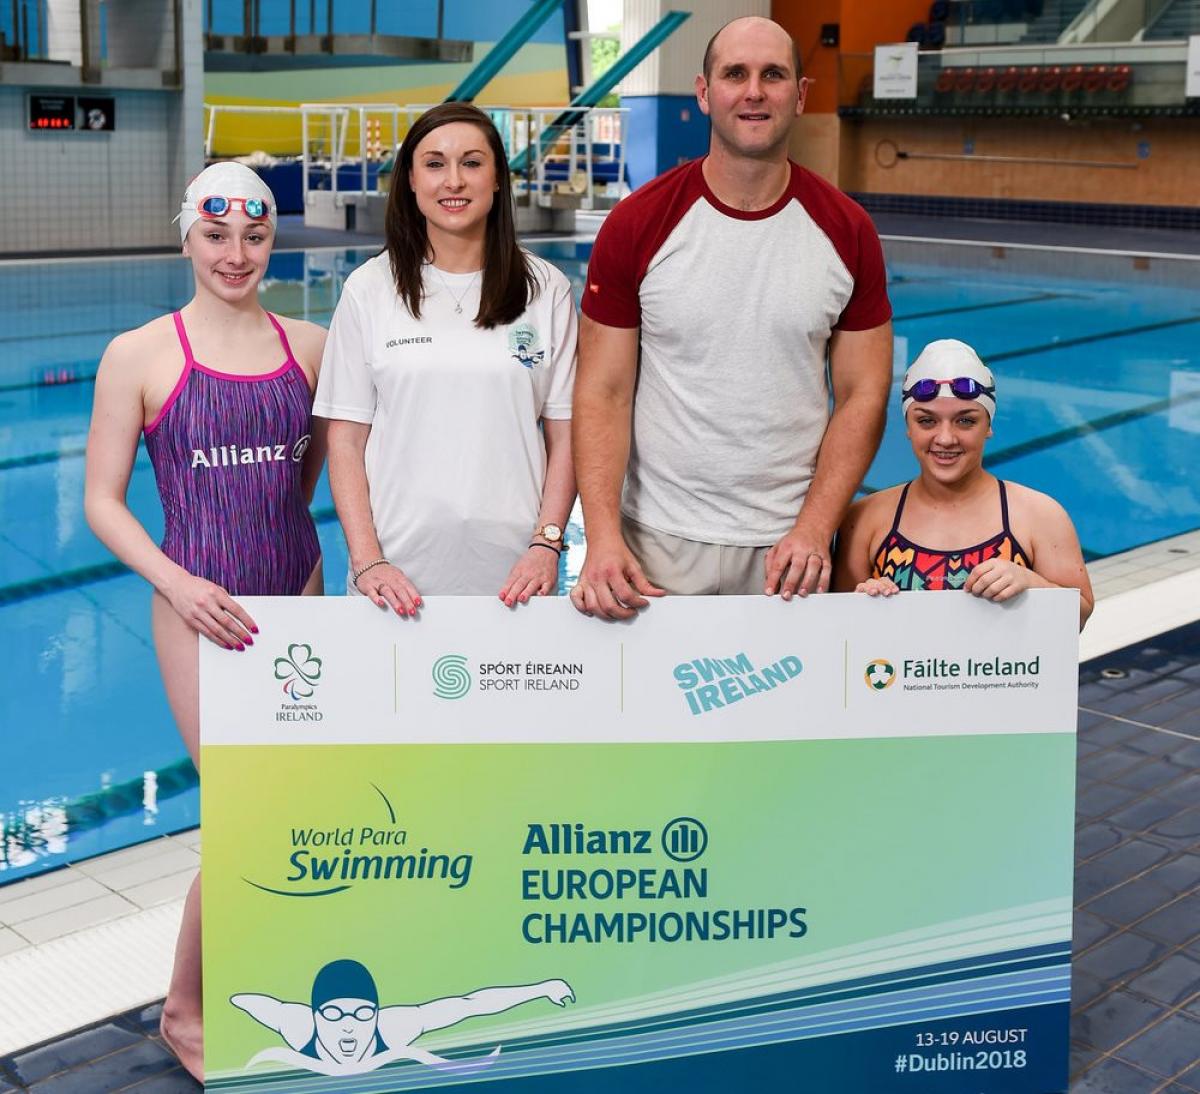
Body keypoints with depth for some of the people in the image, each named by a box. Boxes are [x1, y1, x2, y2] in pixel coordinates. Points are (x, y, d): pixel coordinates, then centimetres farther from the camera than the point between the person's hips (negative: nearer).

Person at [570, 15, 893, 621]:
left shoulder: (847, 233, 1)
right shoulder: (637, 225, -4)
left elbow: (861, 396, 2)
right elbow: (603, 393, -5)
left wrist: (813, 530, -10)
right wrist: (603, 538, -17)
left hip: (790, 545, 1)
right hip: (659, 543, -1)